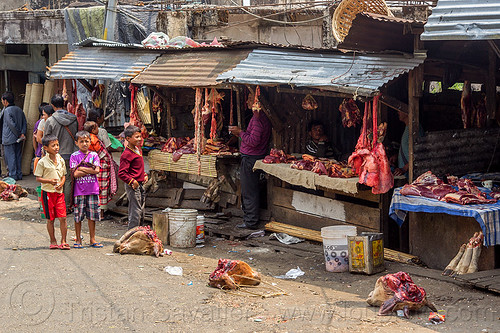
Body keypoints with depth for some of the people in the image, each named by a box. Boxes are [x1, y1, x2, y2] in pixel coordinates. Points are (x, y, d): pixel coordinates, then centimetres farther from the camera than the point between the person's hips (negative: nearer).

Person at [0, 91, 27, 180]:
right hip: (18, 139, 7)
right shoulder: (19, 109, 10)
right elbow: (24, 122, 6)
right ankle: (19, 174, 16)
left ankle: (13, 175, 0)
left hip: (9, 139, -7)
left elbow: (12, 125, -18)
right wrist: (23, 133, -3)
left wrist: (19, 135, -13)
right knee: (18, 156, 13)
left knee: (10, 156, 0)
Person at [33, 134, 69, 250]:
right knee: (50, 219, 5)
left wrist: (61, 183, -6)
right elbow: (38, 178, -6)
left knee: (62, 217, -4)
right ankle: (53, 241, 17)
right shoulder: (42, 162, -7)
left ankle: (63, 241, 5)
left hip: (59, 192, 3)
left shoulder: (61, 160, 6)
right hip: (47, 192, -3)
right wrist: (50, 181, -21)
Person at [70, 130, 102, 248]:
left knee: (92, 216, 6)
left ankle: (92, 239, 15)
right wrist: (89, 170, -7)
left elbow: (96, 170, -5)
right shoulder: (74, 156, 2)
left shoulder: (94, 155, 8)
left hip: (93, 190, 2)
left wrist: (82, 168, -7)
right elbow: (75, 174, -8)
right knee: (78, 216, 1)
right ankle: (78, 240, 11)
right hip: (79, 190, -2)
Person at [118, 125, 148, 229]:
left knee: (141, 210, 17)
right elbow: (121, 173, -22)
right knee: (135, 212, -6)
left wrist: (144, 175, 13)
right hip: (133, 186, -9)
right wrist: (132, 181, -23)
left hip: (140, 185, 9)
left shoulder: (138, 149, 11)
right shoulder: (127, 154, -19)